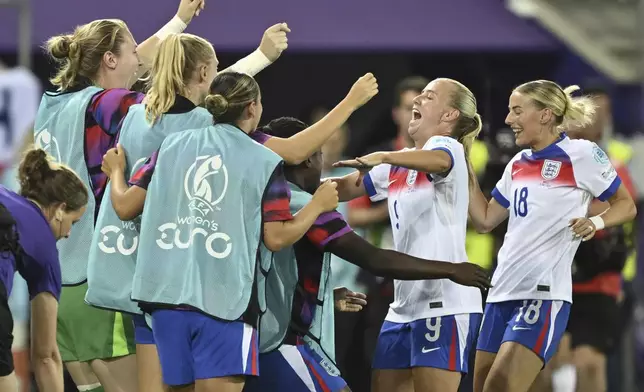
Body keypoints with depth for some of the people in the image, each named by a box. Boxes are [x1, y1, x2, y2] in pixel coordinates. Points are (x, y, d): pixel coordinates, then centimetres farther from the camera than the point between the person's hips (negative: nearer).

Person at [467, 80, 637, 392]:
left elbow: (627, 205, 2)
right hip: (502, 292, 8)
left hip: (544, 293, -8)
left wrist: (595, 222, -17)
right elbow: (484, 220, 20)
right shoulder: (517, 164, 15)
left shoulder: (583, 155, -5)